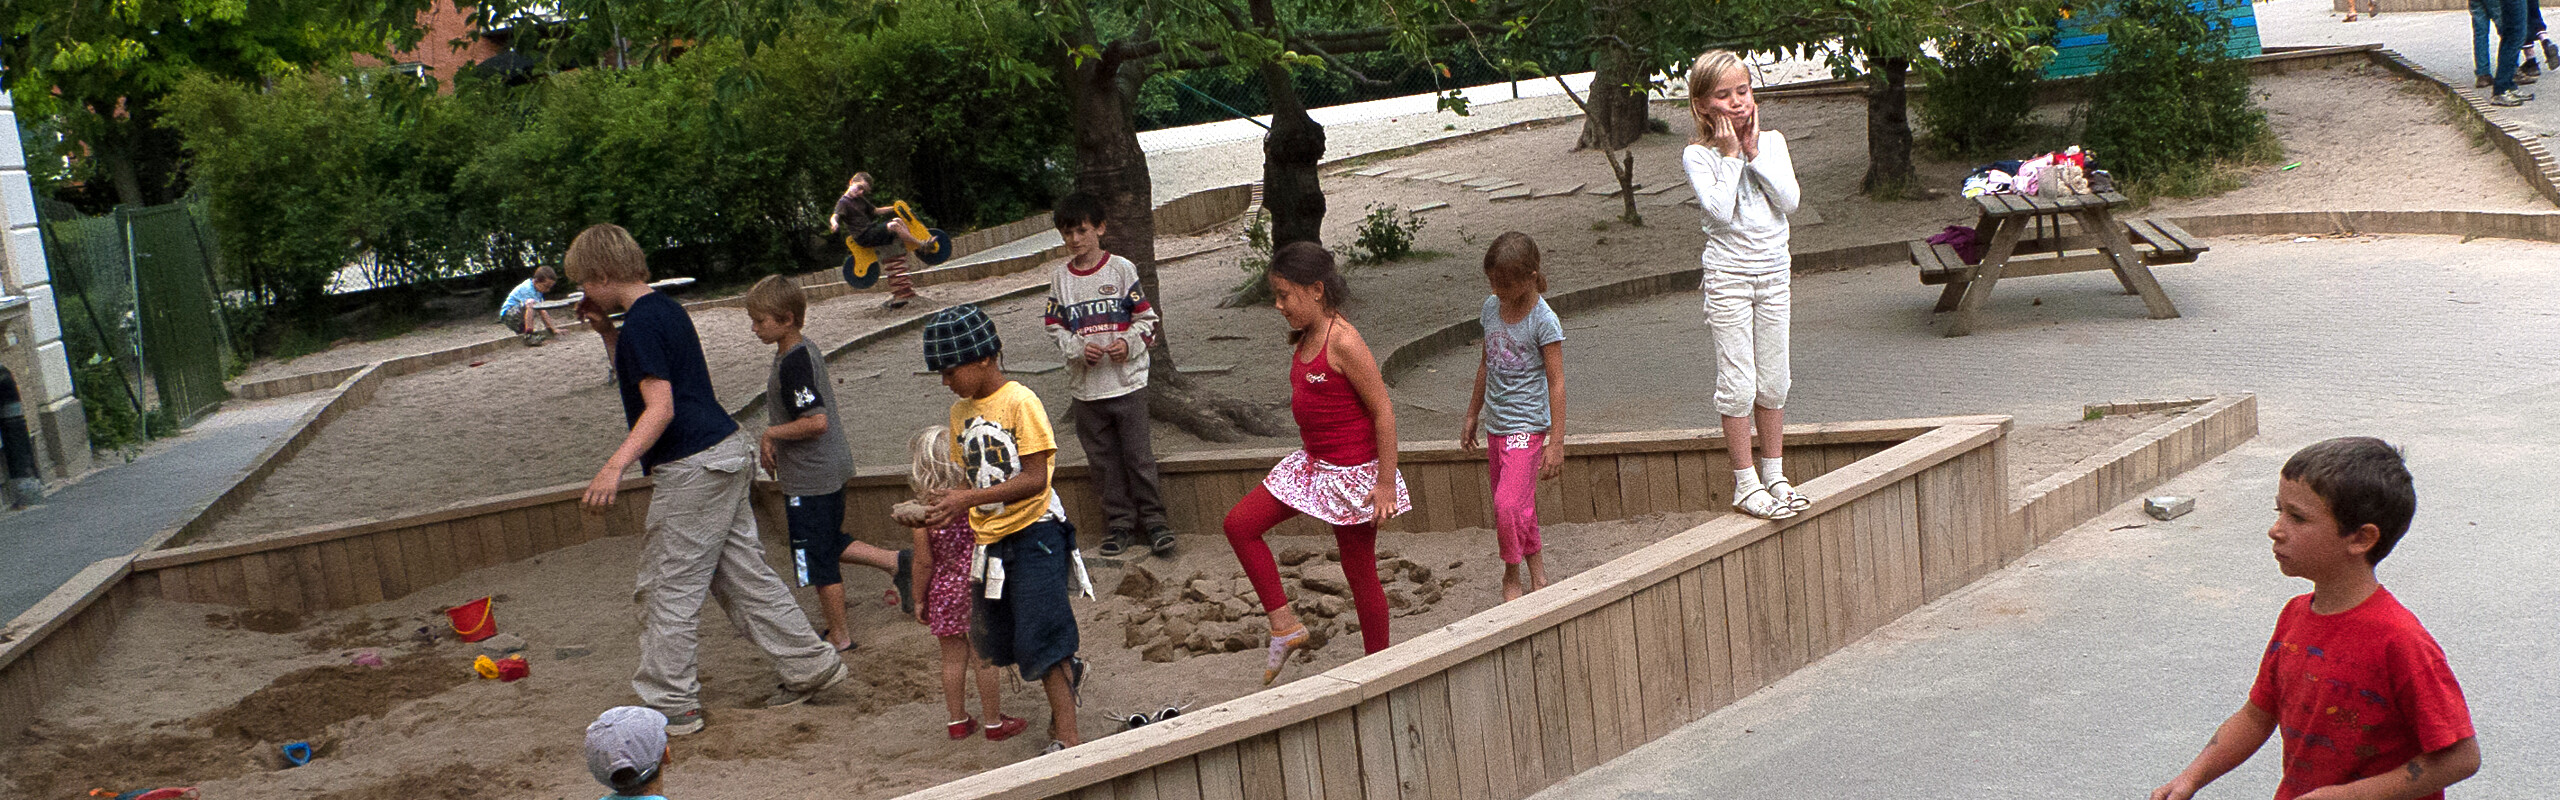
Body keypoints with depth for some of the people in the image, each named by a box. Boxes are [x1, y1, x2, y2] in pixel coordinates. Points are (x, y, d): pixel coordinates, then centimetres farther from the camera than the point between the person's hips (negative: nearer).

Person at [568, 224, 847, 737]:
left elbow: (661, 409, -24)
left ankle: (669, 705, 5)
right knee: (743, 574, 14)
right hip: (725, 451, 10)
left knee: (667, 590, -1)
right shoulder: (667, 309, 14)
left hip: (690, 469, -10)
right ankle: (811, 666, 17)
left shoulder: (640, 324, -16)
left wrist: (616, 465, -34)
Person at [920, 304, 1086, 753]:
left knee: (1039, 643, -10)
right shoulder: (961, 411, 10)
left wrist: (969, 498, -24)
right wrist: (945, 506, -3)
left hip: (1034, 534, -8)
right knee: (999, 645, 14)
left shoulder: (1019, 402, -13)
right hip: (992, 541, 8)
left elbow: (1034, 478, -19)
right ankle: (1068, 670, 41)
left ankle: (1067, 738, -3)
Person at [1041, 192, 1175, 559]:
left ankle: (1153, 520, 11)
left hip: (1127, 381, -3)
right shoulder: (1060, 278, 5)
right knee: (1103, 460, 7)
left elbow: (1147, 318, 1)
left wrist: (1129, 343, -16)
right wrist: (1078, 349, -9)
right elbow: (1054, 326, 8)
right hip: (1085, 387, 3)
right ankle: (1120, 523, 17)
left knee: (1139, 456, 0)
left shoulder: (1121, 269, -2)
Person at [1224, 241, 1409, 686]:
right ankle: (1285, 627, 8)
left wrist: (1386, 484, -21)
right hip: (1312, 463, 9)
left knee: (1360, 571, 3)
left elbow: (1383, 410, -21)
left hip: (1352, 472, -9)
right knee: (1240, 524, 3)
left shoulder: (1343, 342, -22)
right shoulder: (1304, 339, 5)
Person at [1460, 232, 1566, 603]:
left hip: (1527, 426, -6)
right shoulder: (1492, 307, 4)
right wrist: (1473, 415, 20)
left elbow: (1556, 383, -13)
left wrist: (1556, 443, -15)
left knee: (1508, 504, -15)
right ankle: (1537, 570, 24)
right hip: (1496, 425, 6)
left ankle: (1511, 575, 3)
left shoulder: (1543, 321, -15)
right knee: (1520, 506, 12)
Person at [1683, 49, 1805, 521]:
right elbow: (1719, 210, -21)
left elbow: (1789, 201, -8)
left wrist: (1755, 153, -10)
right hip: (1728, 275, -4)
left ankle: (1774, 476, 23)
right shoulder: (1697, 155, -8)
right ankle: (1746, 485, 8)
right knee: (1738, 385, -2)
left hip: (1773, 273, 4)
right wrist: (1731, 156, -16)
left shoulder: (1771, 142, 4)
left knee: (1773, 381, 11)